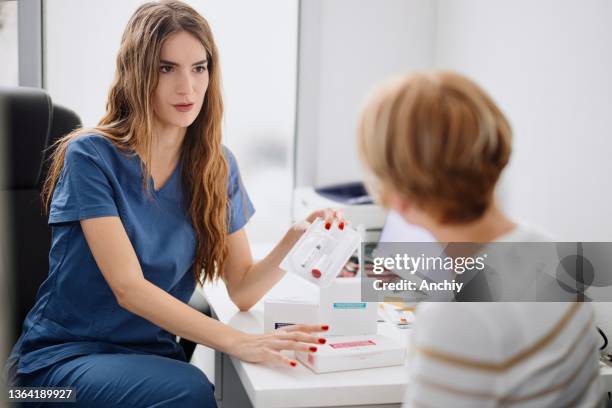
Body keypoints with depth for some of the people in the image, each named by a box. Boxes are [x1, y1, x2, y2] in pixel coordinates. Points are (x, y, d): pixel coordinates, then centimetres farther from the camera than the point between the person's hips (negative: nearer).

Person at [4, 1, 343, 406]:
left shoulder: (217, 165, 2)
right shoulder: (91, 156, -14)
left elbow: (242, 289, -1)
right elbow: (128, 287, -22)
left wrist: (292, 242, -21)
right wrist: (237, 342, -32)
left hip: (153, 354, 4)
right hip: (65, 354, -4)